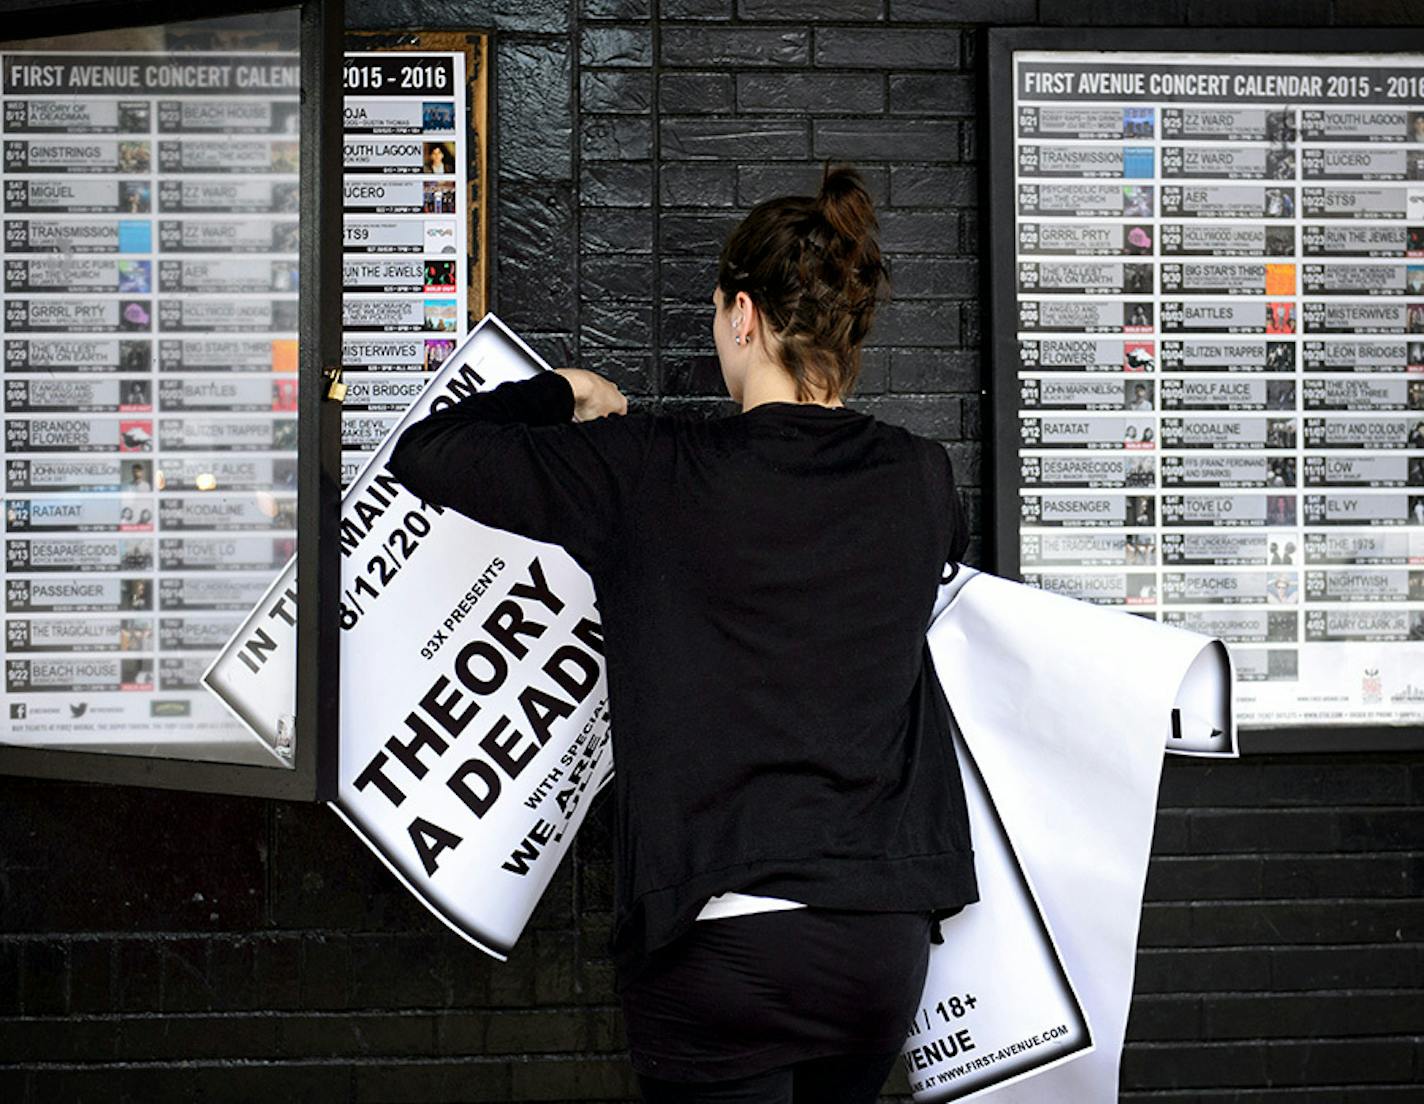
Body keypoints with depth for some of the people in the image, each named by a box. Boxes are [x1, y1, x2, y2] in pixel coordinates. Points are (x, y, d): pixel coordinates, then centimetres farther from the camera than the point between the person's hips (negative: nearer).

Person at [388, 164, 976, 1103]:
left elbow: (428, 454, -6)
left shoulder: (650, 474, -10)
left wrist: (560, 393, 12)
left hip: (720, 945, -4)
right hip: (883, 944, 4)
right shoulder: (921, 480, 1)